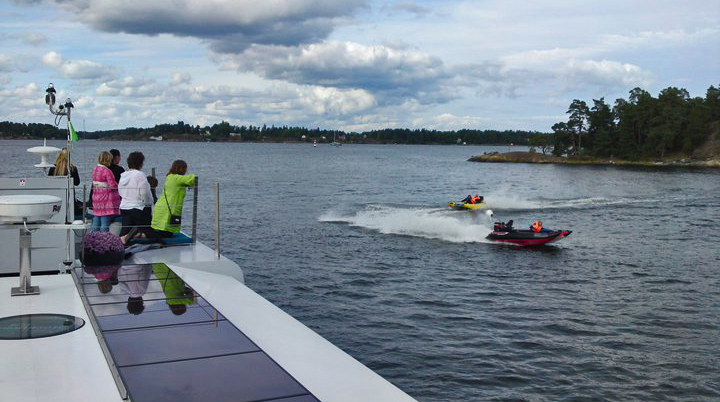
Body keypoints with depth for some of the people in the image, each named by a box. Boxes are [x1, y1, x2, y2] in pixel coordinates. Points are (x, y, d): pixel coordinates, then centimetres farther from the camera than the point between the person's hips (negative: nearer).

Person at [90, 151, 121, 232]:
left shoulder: (95, 169, 7)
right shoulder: (107, 171, -16)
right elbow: (113, 185, -18)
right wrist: (118, 185, 1)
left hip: (96, 197, 8)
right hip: (107, 198, -7)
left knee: (95, 223, 12)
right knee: (105, 223, -4)